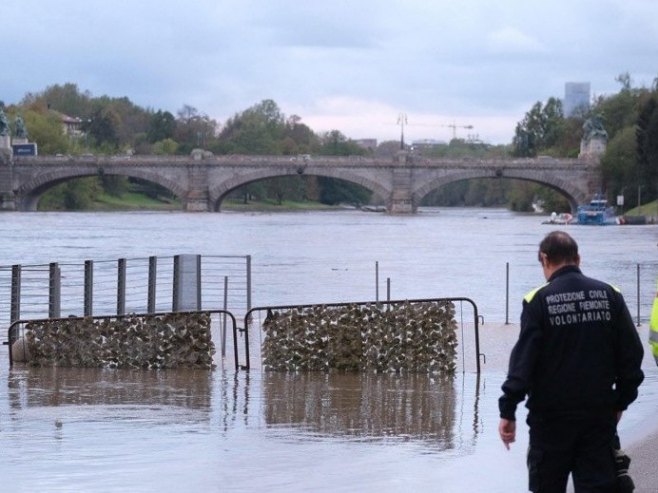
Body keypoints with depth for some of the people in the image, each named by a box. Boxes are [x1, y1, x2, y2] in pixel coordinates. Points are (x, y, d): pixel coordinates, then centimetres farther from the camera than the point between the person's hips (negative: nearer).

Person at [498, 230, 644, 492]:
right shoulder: (609, 296, 2)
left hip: (552, 415, -2)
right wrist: (622, 401, 15)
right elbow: (632, 353, 4)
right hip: (600, 414, 3)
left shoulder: (538, 301, -8)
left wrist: (508, 411, -9)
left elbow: (522, 360, -12)